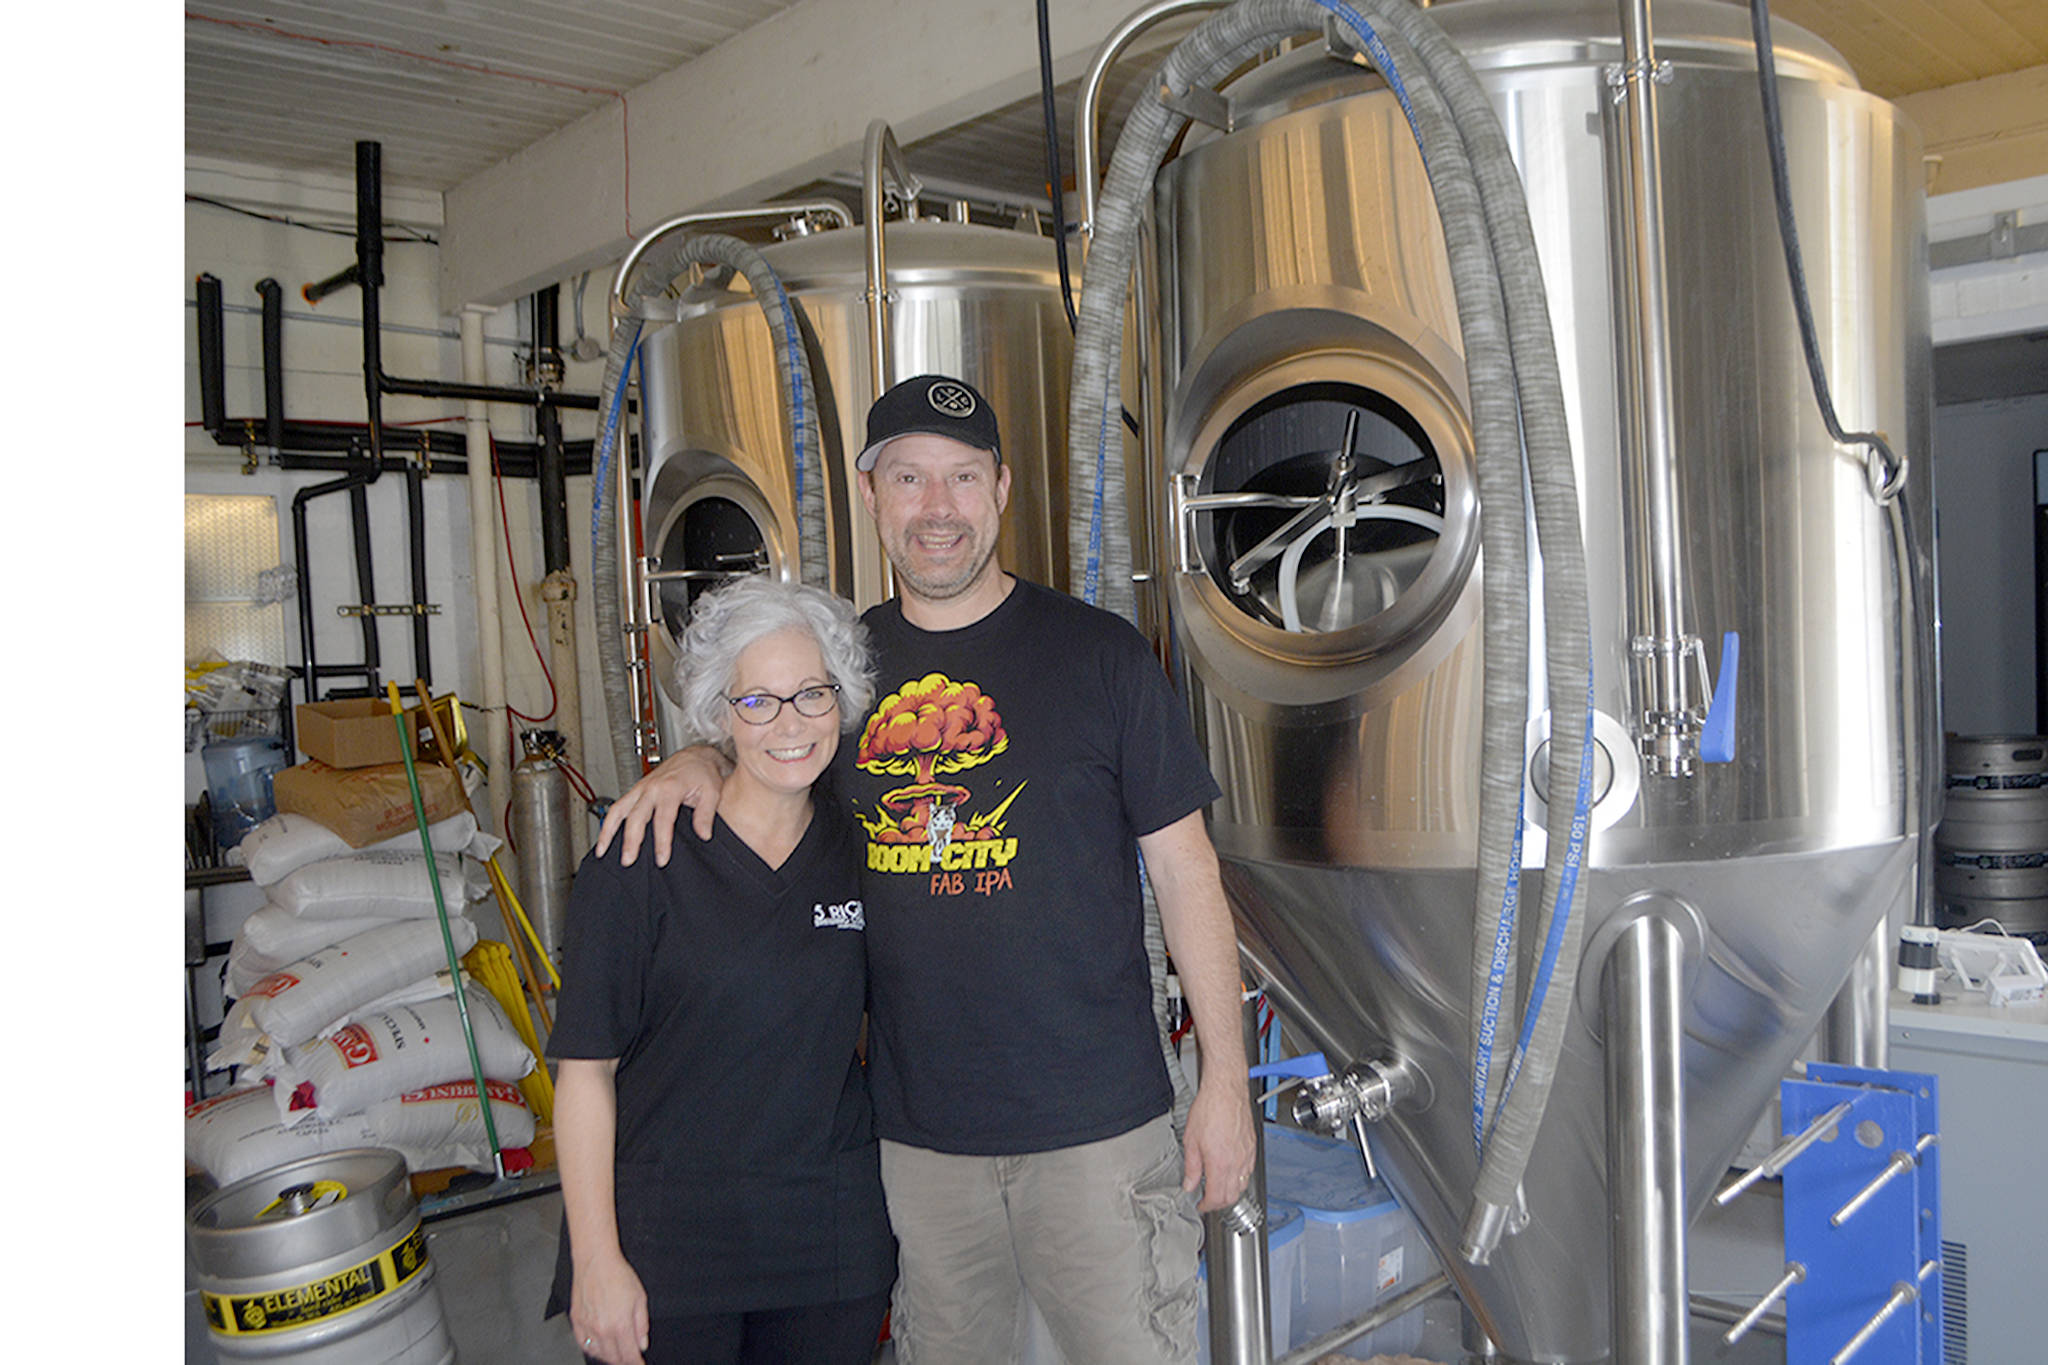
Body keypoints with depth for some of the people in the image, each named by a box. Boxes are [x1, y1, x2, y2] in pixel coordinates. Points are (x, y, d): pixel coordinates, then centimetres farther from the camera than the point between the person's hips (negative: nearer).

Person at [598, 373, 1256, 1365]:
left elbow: (1184, 872, -3)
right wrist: (695, 762, -3)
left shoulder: (1098, 654, -5)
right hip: (916, 1128, 3)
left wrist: (1226, 1077, -6)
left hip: (1096, 1122, -3)